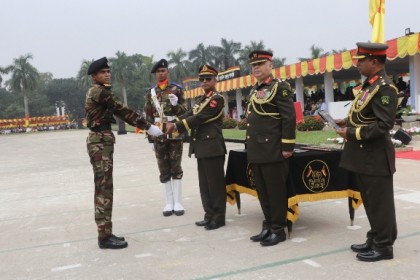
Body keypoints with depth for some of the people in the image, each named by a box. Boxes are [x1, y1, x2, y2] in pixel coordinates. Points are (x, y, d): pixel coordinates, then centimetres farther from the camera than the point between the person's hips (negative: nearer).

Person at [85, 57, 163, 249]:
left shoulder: (97, 91, 20)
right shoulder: (100, 91, -12)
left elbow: (117, 112, 15)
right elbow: (123, 111, -15)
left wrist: (143, 126, 9)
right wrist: (148, 127, -12)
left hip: (100, 141, 11)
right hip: (100, 142, -11)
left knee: (103, 189, 11)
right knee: (104, 189, -8)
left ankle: (105, 233, 18)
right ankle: (105, 237, -3)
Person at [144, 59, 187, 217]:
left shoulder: (177, 89, 4)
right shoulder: (151, 93, 8)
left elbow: (184, 112, 2)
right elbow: (148, 118, 8)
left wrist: (176, 104, -19)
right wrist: (150, 139, 4)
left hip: (175, 135, -2)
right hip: (159, 137, 2)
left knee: (176, 169, 3)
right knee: (164, 171, 5)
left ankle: (178, 202, 10)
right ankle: (169, 203, 12)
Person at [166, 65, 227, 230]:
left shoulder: (217, 98, -9)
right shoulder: (200, 100, 19)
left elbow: (198, 118, -17)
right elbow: (189, 115, 9)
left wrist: (176, 126, -16)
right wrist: (173, 124, -8)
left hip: (213, 147, -9)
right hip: (202, 148, 9)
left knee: (215, 184, -1)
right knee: (204, 184, 13)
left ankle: (218, 218, 8)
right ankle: (209, 215, 23)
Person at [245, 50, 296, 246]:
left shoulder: (280, 87, -7)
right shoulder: (254, 90, 17)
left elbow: (289, 118, -13)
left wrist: (287, 146, -17)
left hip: (273, 150, -8)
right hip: (256, 151, 8)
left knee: (276, 192, 1)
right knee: (262, 192, 13)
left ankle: (278, 229, 12)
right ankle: (268, 226, 25)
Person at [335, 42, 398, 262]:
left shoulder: (384, 88, -18)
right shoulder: (368, 85, 12)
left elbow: (384, 125, -24)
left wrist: (352, 133, -21)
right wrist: (348, 123, 6)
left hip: (376, 157, -10)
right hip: (364, 155, 10)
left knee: (380, 203, 3)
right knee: (370, 201, 18)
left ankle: (384, 246, 15)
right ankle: (374, 239, 31)